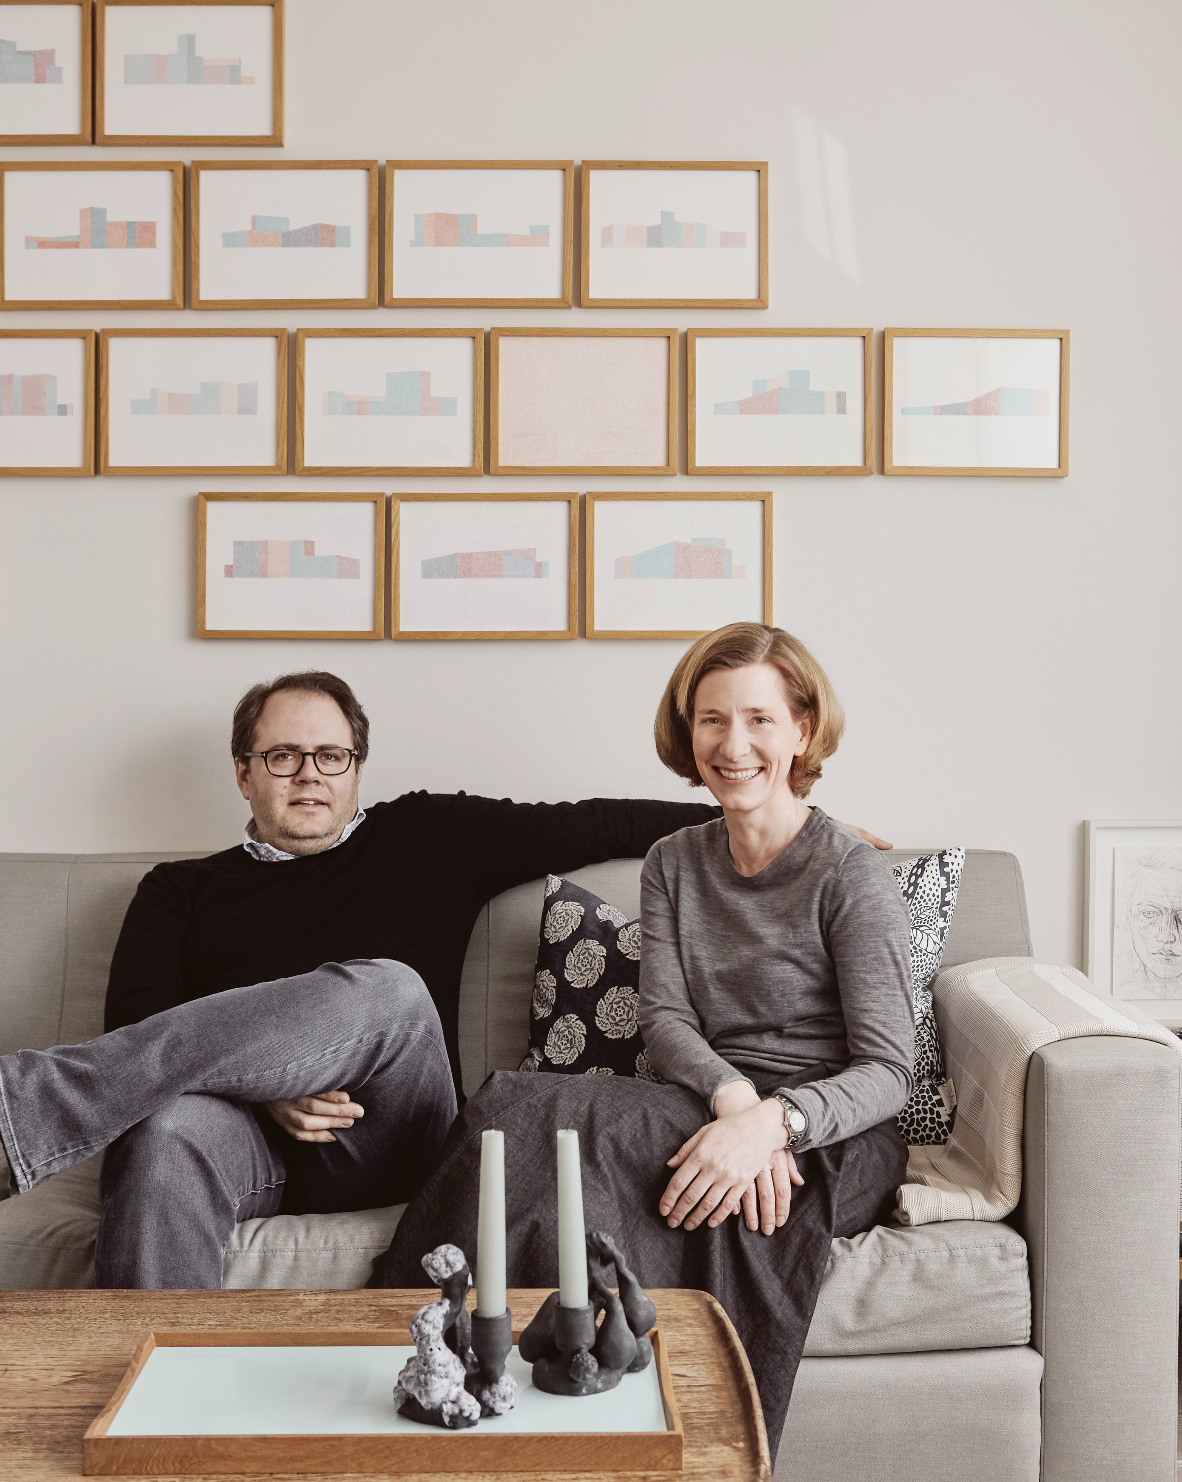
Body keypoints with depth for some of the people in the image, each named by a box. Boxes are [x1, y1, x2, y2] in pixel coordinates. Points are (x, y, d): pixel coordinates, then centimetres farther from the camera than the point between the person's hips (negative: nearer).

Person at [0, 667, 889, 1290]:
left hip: (385, 1153, 0)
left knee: (387, 990, -32)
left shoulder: (428, 838, 21)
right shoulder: (182, 891, 20)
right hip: (251, 1146, 0)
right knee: (170, 1129, -36)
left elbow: (598, 825, 18)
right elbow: (137, 1031, 6)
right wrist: (262, 1087, -13)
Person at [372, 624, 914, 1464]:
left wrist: (772, 1119, -28)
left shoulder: (852, 874, -3)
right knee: (518, 1108, -28)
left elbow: (888, 1072, -8)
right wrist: (734, 1096, -21)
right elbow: (664, 1020, 2)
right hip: (708, 1110, 5)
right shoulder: (673, 865, 14)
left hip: (833, 1145, -5)